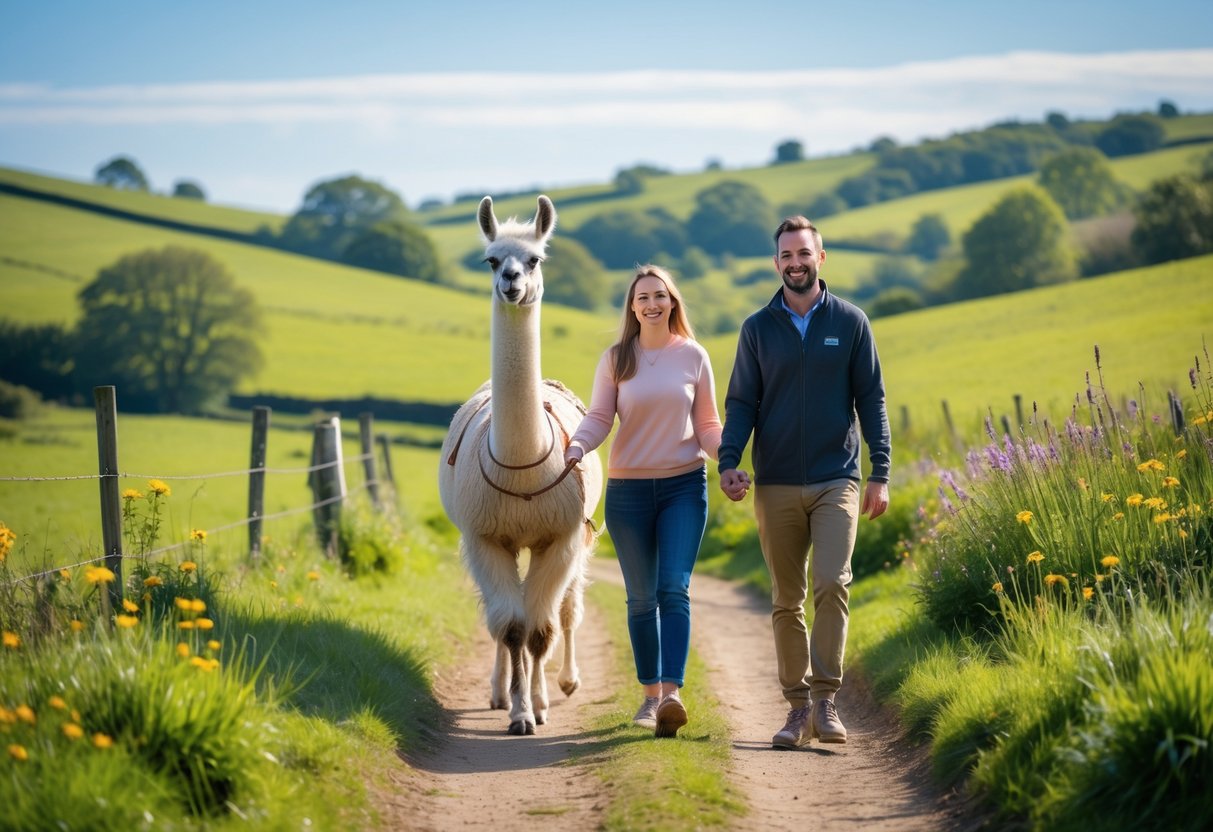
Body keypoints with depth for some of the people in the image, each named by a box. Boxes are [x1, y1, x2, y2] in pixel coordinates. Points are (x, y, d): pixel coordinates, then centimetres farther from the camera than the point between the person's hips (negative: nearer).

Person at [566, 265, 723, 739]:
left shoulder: (693, 357, 2)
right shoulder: (616, 360, 2)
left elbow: (707, 426, 5)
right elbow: (598, 418, -1)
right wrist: (576, 446, -22)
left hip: (684, 486, -1)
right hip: (628, 488, 1)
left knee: (674, 589, -14)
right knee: (641, 597, 8)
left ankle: (672, 693, -23)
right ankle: (650, 693, 20)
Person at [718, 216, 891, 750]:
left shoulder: (850, 322, 5)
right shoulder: (758, 328, 8)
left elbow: (871, 400, 5)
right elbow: (741, 402, 7)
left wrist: (880, 473, -3)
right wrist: (728, 461, -10)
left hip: (836, 480, -2)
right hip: (776, 484, 2)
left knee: (831, 584, -17)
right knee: (786, 601, 5)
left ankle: (825, 701, -13)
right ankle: (798, 707, 11)